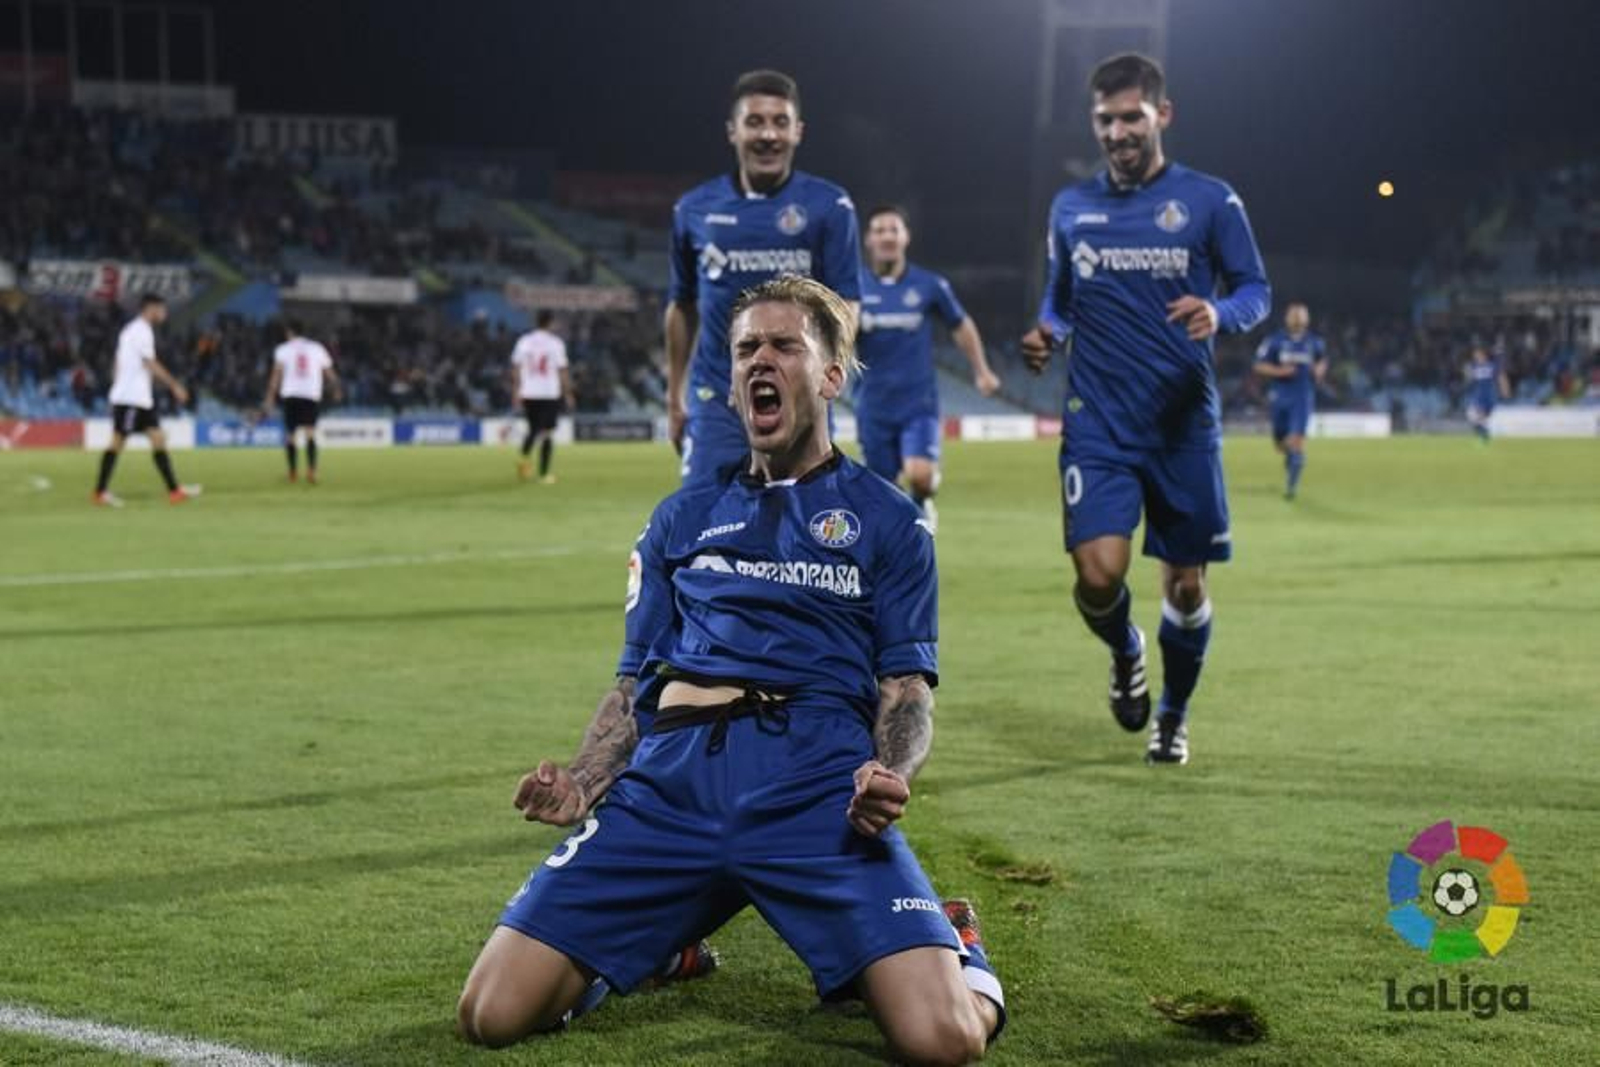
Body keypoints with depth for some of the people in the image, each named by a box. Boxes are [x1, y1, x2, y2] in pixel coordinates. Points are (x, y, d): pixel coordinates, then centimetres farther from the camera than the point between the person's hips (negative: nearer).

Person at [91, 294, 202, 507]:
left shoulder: (131, 330, 18)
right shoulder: (142, 331, -13)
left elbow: (118, 367, 19)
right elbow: (151, 365, -20)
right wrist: (175, 385, -20)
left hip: (141, 400, 10)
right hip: (131, 399, -10)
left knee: (158, 439, 4)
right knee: (118, 442, -5)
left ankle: (174, 491, 1)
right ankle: (100, 492, 1)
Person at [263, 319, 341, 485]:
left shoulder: (283, 349, 6)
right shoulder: (317, 348, 12)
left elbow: (276, 375, -4)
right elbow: (330, 373, 21)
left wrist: (269, 399, -6)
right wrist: (337, 389, 38)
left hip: (290, 396, 0)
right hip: (312, 396, 0)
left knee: (290, 435, 12)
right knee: (310, 434, -8)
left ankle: (293, 472, 19)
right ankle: (311, 470, -26)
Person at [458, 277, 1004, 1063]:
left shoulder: (887, 520, 15)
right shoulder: (682, 518, 24)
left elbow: (906, 688, 9)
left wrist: (891, 776, -15)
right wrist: (580, 785, 1)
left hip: (819, 789, -3)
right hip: (669, 784, 3)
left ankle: (953, 944, 15)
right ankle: (666, 936, 19)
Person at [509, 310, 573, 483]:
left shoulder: (524, 341, 4)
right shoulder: (555, 343, -7)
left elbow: (515, 368, 6)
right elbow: (563, 371, -7)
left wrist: (517, 391, 14)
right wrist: (568, 394, 2)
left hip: (528, 394, 3)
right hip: (550, 394, -3)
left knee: (533, 429, 16)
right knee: (547, 433, 5)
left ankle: (524, 457, -11)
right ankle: (544, 474, 3)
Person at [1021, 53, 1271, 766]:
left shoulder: (1209, 200, 0)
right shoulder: (1071, 207, 9)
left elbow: (1256, 291, 1)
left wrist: (1219, 313, -21)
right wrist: (1045, 335, 0)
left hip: (1184, 424, -1)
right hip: (1097, 424, 1)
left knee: (1185, 584, 6)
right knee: (1098, 574, -16)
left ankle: (1173, 717, 30)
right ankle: (1125, 654, 20)